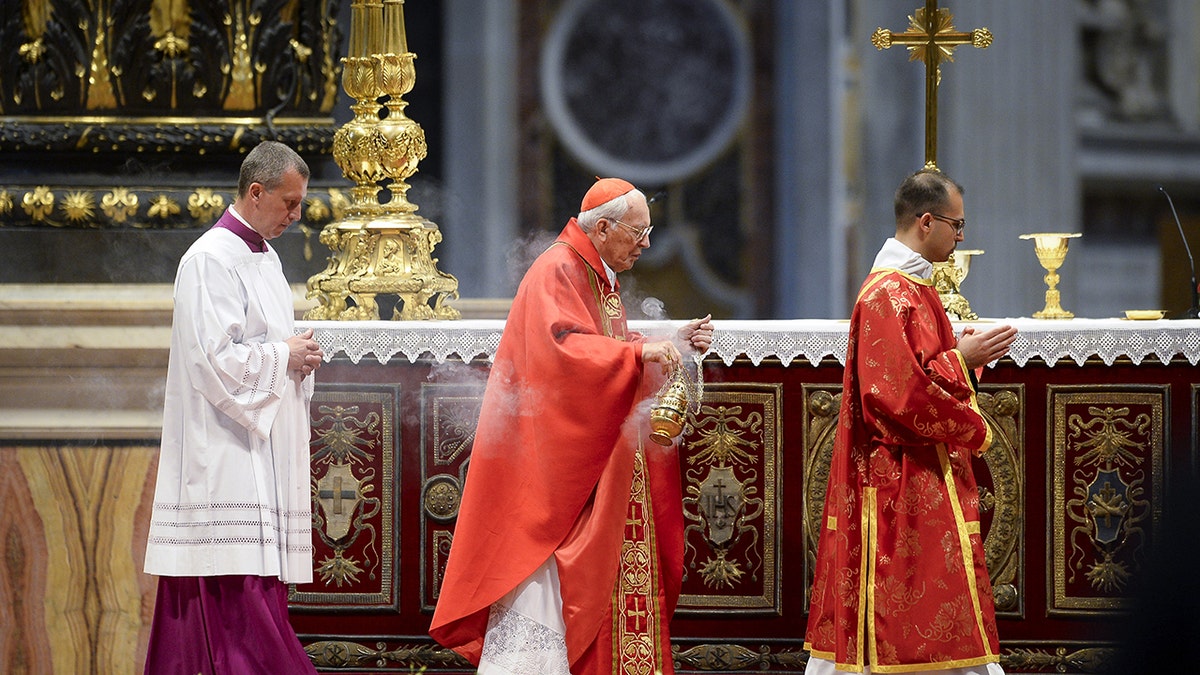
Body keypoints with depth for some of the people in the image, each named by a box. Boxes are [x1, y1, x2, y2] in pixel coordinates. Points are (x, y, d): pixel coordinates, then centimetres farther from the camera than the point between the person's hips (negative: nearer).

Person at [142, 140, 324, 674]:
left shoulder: (265, 257, 17)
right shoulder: (211, 259, -12)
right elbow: (214, 359, -20)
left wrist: (298, 358, 5)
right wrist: (285, 356, -11)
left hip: (262, 454, 10)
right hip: (227, 457, -10)